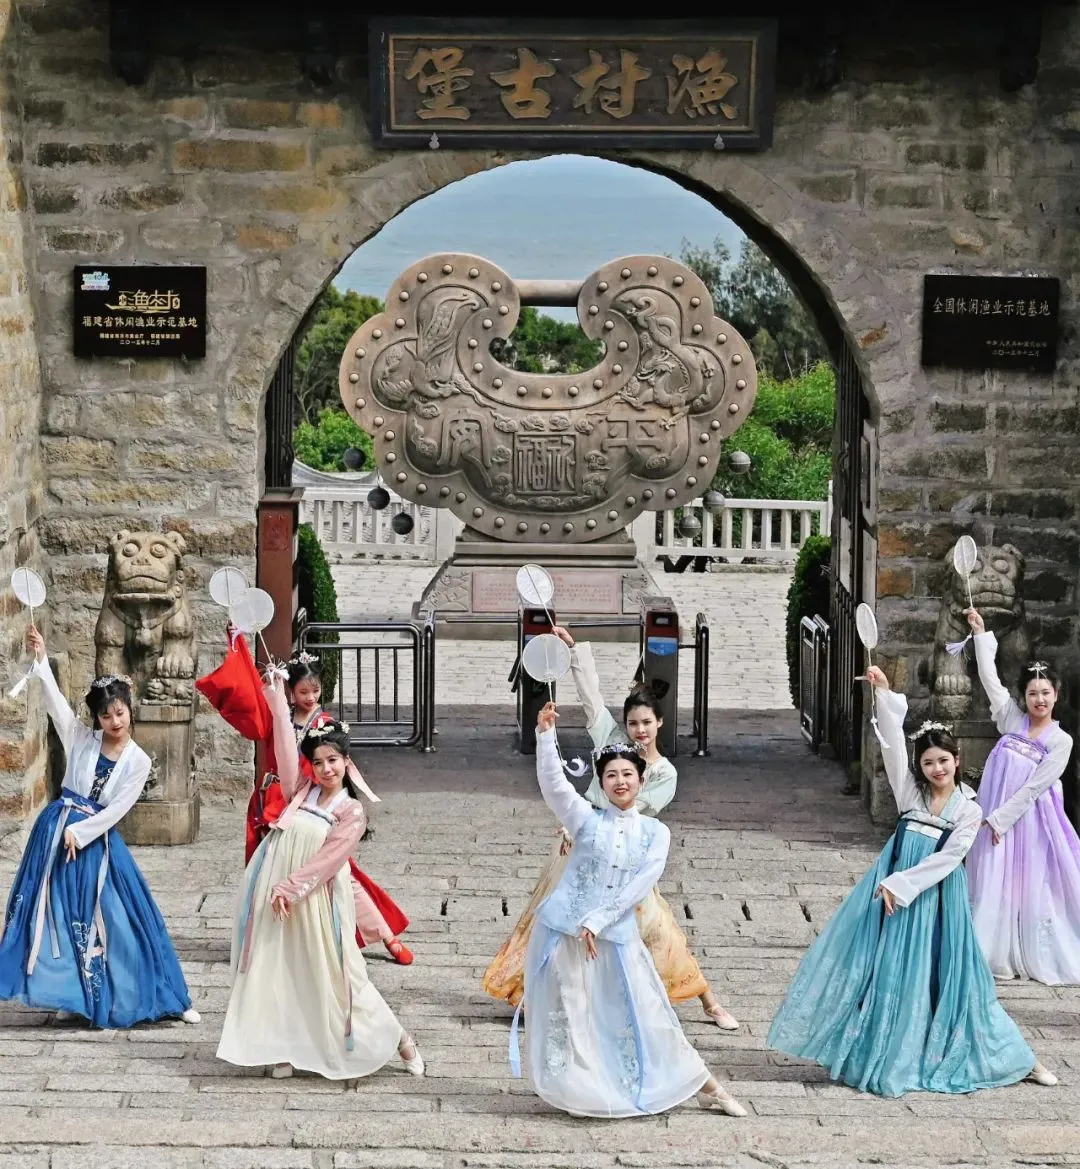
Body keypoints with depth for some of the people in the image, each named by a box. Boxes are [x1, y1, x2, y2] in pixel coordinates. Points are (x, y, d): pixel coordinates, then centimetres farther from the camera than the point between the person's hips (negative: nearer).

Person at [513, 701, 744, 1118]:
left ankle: (706, 1087, 15)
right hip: (562, 931, -1)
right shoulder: (587, 819, 1)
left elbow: (638, 885, -6)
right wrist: (545, 734, -26)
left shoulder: (655, 832, 3)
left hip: (615, 937, 1)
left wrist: (596, 923, -14)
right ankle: (577, 1093, 19)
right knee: (566, 1018, 3)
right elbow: (552, 782, -13)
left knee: (644, 1015, 5)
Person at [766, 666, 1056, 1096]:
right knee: (882, 967, -1)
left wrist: (901, 886, -17)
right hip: (893, 885, 1)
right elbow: (893, 742, -6)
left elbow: (946, 859, -10)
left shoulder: (969, 810, -2)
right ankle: (863, 1054, 7)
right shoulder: (909, 789, 4)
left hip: (935, 894, -1)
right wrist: (885, 694, -16)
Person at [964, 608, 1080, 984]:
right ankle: (995, 954, 12)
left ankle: (1037, 959, 10)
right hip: (996, 815, 3)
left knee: (1032, 888, 1)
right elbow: (989, 678, 2)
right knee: (993, 886, 5)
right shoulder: (1013, 720, 4)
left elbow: (1034, 788, -10)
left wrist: (999, 818, -13)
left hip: (1028, 819, -3)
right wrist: (980, 633, -1)